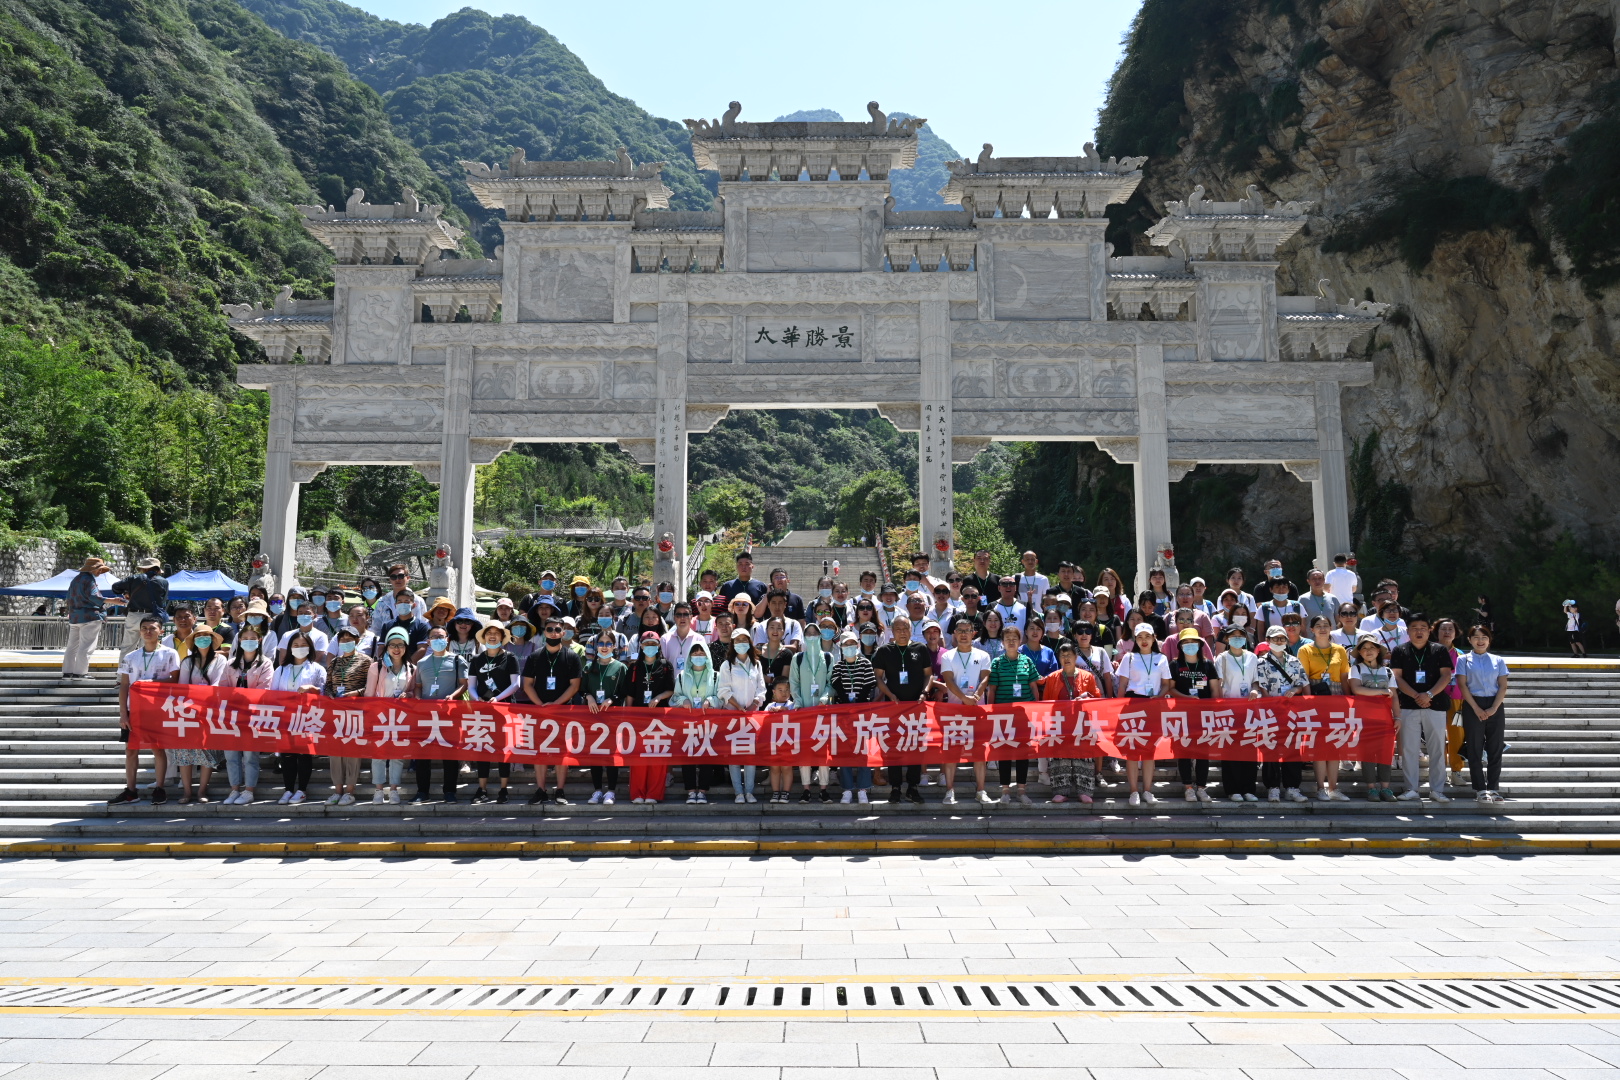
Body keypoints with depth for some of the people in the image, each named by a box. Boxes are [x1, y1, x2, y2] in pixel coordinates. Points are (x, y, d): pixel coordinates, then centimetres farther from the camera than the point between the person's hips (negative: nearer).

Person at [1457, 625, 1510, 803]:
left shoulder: (1498, 661, 9)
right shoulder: (1464, 660, 4)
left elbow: (1503, 686, 3)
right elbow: (1462, 685, -3)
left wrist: (1493, 708, -9)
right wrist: (1476, 708, -11)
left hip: (1495, 706, 2)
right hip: (1472, 706, -2)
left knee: (1495, 748, 2)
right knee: (1475, 749, -1)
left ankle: (1493, 788, 8)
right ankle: (1480, 790, 4)